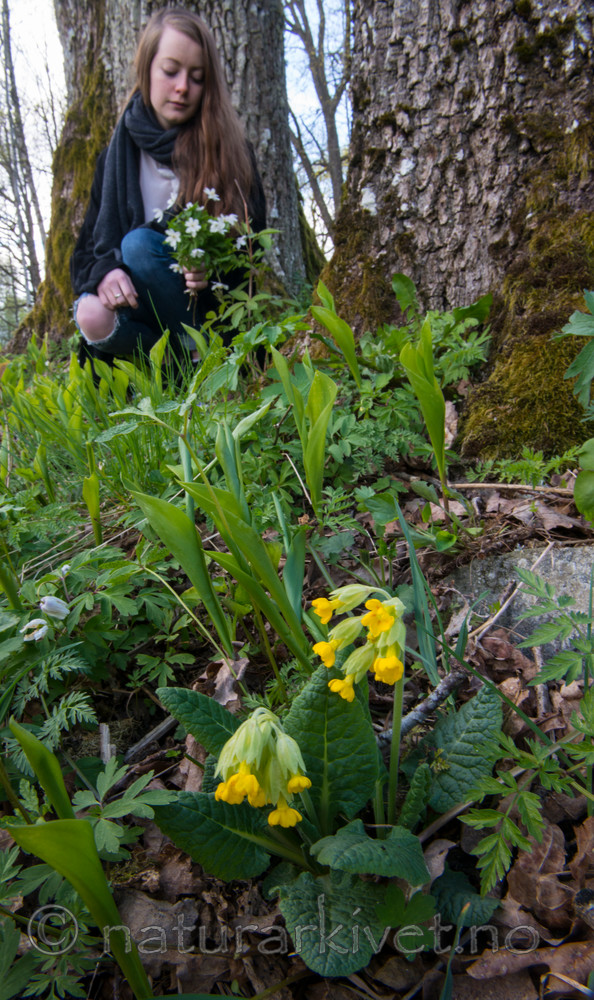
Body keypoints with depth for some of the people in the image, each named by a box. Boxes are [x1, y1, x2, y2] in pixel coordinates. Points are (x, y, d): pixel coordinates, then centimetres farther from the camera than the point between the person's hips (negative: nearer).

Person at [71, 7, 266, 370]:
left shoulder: (229, 149, 1)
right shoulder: (120, 152, 7)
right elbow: (88, 248, 5)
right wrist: (103, 272, -20)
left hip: (213, 309, -2)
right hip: (139, 310, 2)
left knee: (139, 242, -28)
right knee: (93, 317, -31)